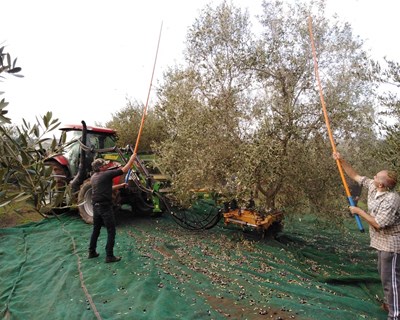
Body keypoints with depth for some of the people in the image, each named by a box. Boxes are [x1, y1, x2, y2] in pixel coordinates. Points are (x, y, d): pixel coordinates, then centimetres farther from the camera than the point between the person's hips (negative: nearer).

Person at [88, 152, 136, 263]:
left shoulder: (93, 177, 12)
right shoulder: (106, 174, -13)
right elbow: (124, 170, -11)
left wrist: (121, 186, 21)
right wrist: (132, 158, 1)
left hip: (96, 207, 8)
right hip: (105, 207, -8)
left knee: (96, 229, 20)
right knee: (111, 231, 1)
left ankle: (92, 252, 29)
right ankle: (109, 256, 4)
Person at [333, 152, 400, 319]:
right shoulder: (372, 187, -3)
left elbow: (378, 224, -28)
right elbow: (355, 176, 6)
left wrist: (359, 211, -19)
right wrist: (341, 161, -1)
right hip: (383, 242, 10)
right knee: (383, 273, 24)